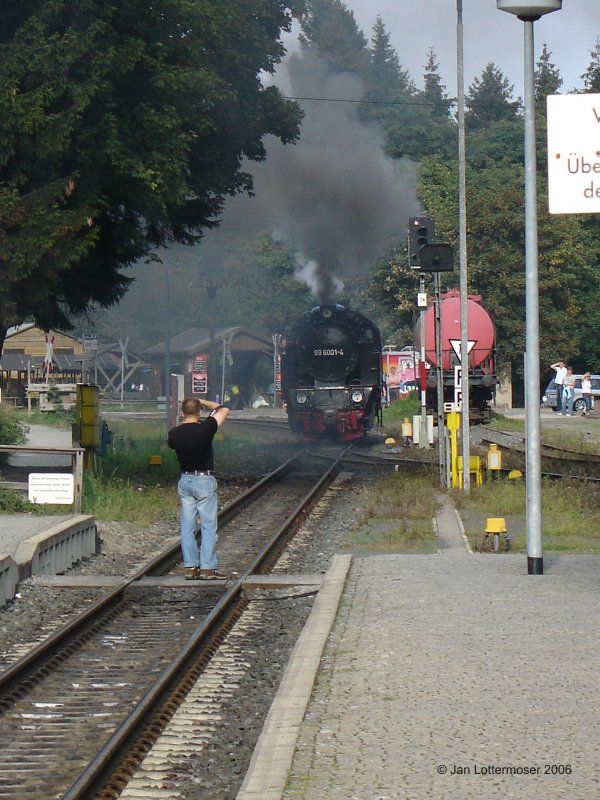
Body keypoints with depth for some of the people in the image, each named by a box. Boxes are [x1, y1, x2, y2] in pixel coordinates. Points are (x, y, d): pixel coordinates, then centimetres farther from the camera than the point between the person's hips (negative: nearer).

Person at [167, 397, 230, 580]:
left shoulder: (174, 433, -4)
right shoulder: (205, 428, -15)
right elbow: (224, 410, -1)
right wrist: (203, 402, 10)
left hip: (184, 481, 5)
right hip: (204, 480, -4)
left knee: (187, 526, 8)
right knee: (208, 526, 0)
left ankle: (190, 567, 9)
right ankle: (207, 568, -3)